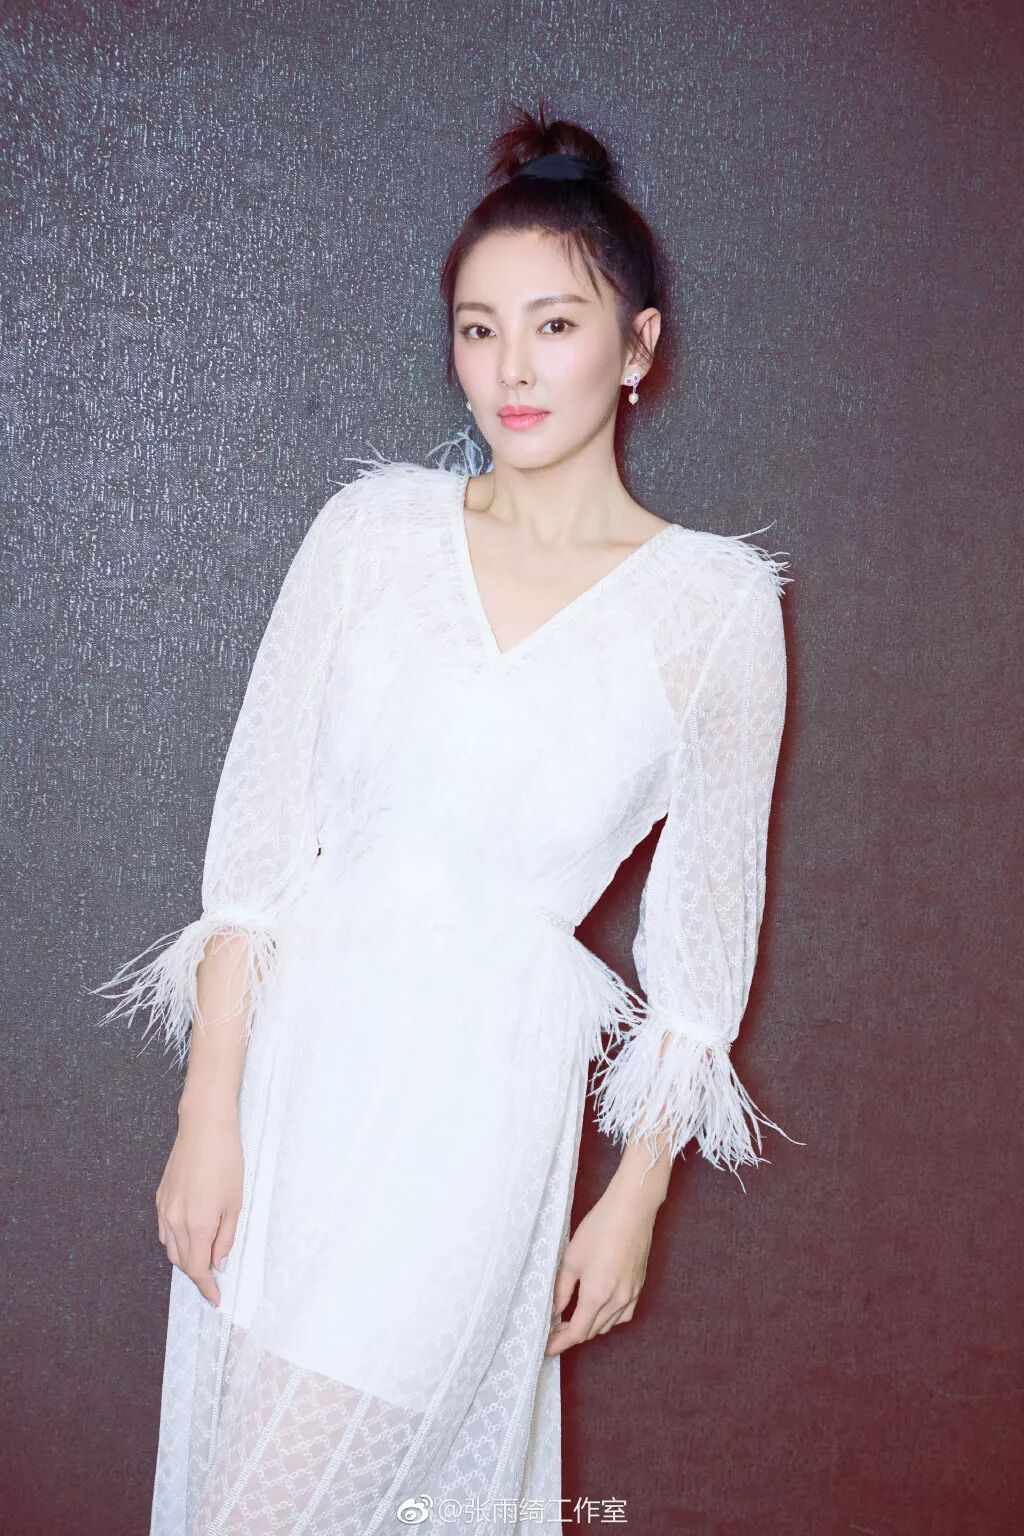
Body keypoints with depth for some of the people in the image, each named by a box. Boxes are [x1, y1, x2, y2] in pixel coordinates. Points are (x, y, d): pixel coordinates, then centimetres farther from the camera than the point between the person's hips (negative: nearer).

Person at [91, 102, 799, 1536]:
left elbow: (701, 926, 2)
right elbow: (259, 825, 0)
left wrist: (636, 1199, 4)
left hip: (481, 1096, -2)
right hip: (292, 1043, 3)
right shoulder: (372, 530, 0)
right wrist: (210, 1110, -5)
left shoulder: (716, 604, -4)